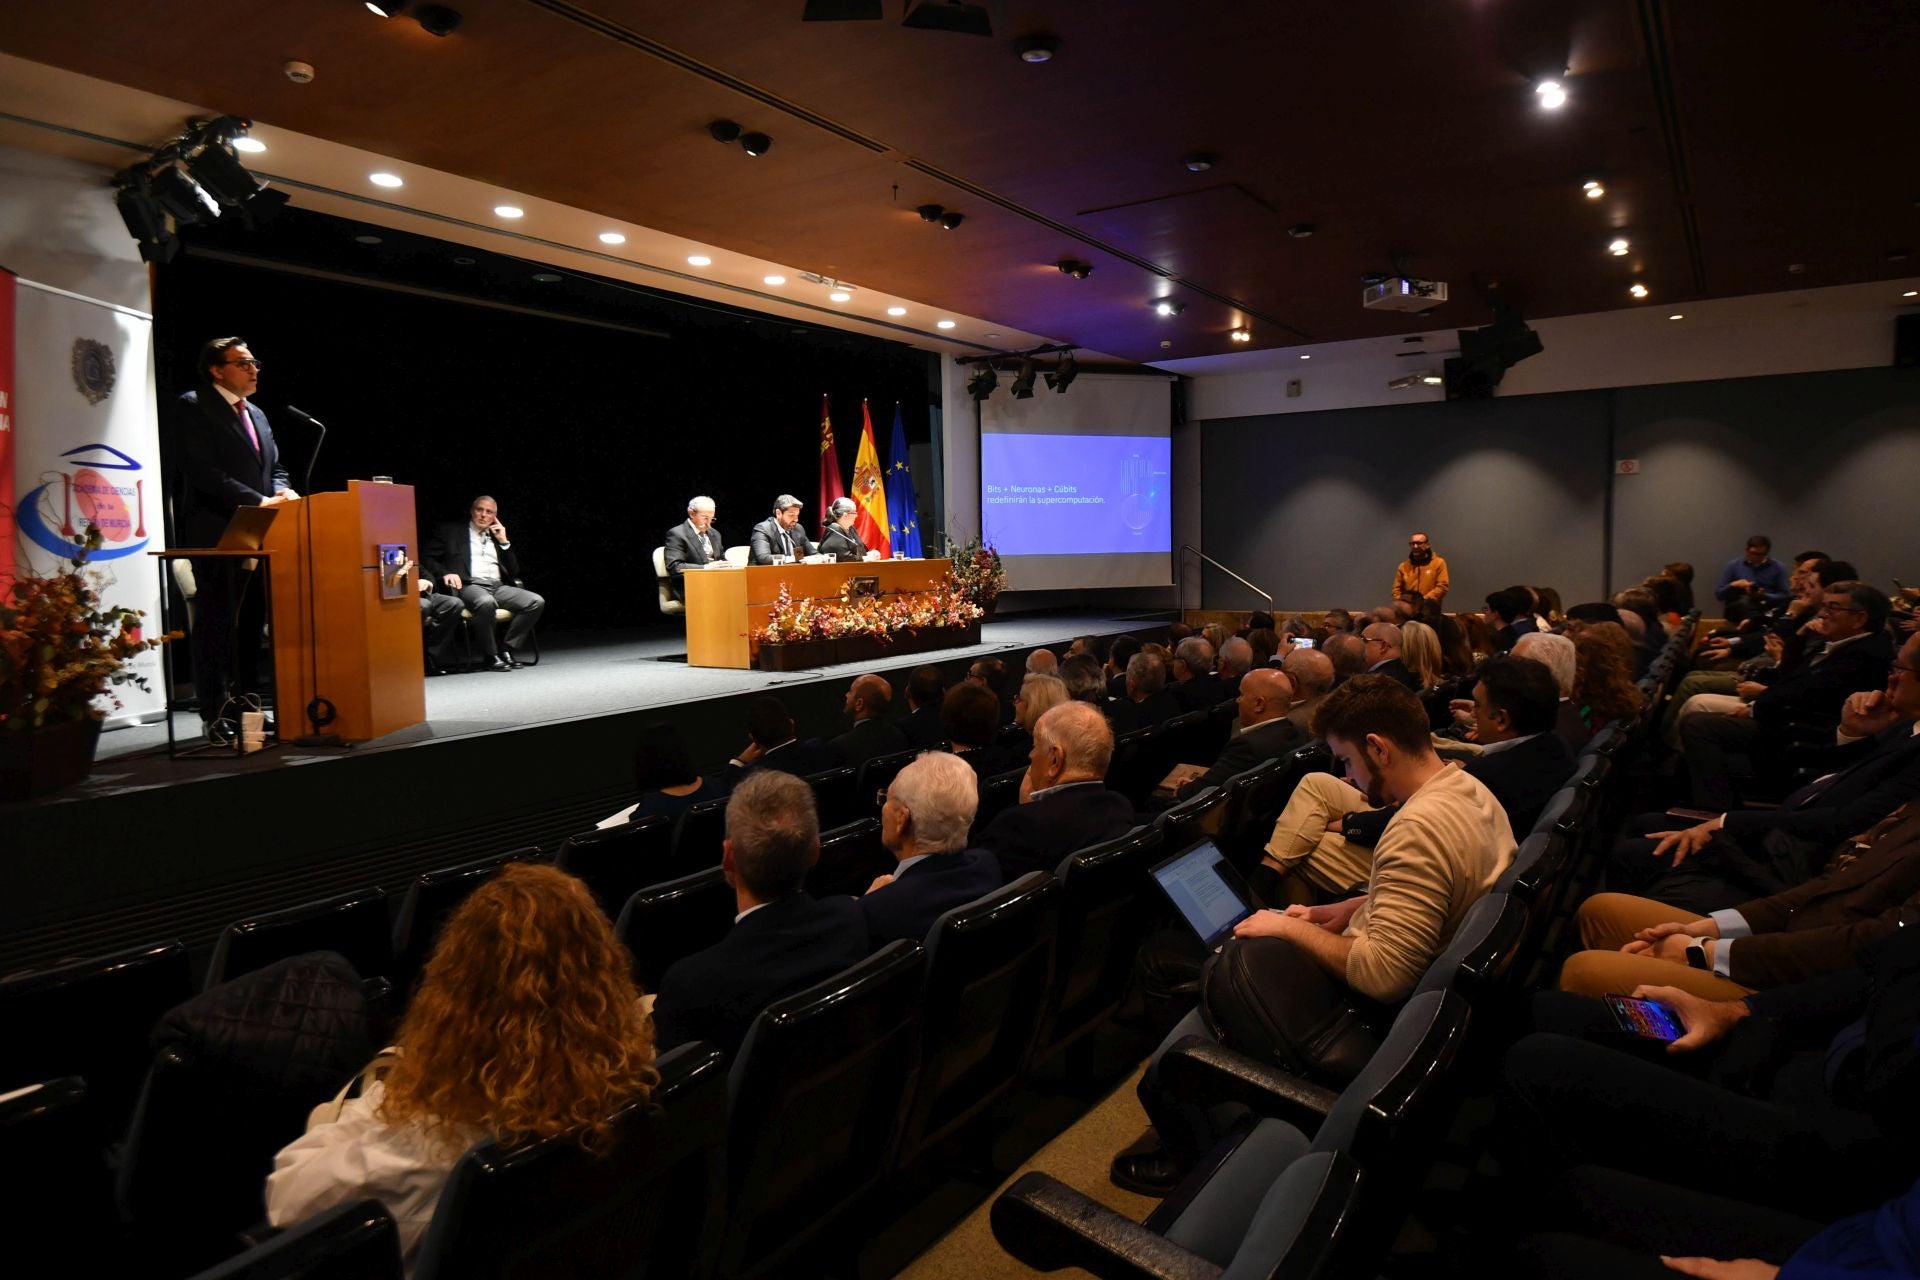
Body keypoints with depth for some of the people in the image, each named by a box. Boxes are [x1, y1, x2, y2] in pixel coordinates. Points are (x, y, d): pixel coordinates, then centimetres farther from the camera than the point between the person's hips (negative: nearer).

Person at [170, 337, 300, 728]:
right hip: (216, 534, -8)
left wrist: (280, 493, -1)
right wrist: (259, 500, -21)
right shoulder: (192, 407, -4)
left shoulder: (256, 414, 20)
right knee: (217, 623, -4)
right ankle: (218, 716, -1)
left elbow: (275, 467, 21)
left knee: (251, 623, 11)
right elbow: (203, 472, -15)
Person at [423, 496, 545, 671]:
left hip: (499, 587, 5)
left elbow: (514, 572, 18)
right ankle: (491, 655, -24)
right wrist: (445, 573, -11)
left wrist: (504, 542, 11)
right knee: (486, 602, -40)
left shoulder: (498, 537, 26)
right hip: (469, 586, -5)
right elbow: (426, 557, 8)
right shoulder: (450, 532, 16)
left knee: (537, 601, -21)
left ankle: (506, 649, -14)